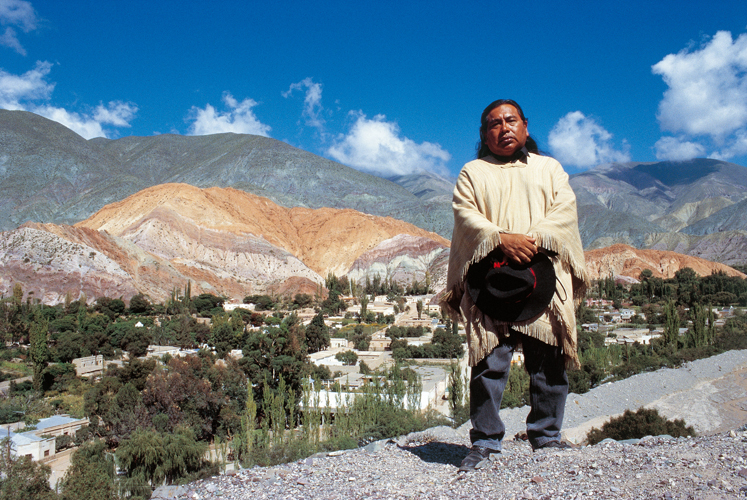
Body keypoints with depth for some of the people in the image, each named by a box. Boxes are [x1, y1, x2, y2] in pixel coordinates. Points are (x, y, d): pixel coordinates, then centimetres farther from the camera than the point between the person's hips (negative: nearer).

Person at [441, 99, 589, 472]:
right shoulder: (472, 172, 18)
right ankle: (485, 443, -1)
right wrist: (502, 238, -14)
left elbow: (565, 209, 7)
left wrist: (536, 238, -11)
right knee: (490, 361, -8)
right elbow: (465, 214, 2)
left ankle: (546, 437, 12)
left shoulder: (548, 168, 22)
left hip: (543, 274, 2)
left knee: (548, 361, -1)